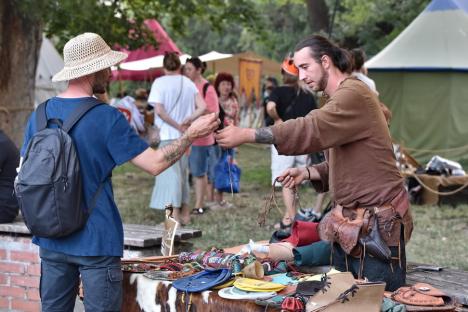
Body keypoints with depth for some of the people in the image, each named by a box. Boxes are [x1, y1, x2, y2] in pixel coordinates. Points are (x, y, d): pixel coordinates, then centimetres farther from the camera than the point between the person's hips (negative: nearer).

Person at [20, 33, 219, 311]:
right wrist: (191, 135, -2)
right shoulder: (106, 118, -14)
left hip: (51, 239, 6)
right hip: (95, 241, -5)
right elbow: (155, 164, -14)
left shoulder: (40, 114, 2)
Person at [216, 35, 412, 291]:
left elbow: (311, 129, -28)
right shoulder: (340, 98, 18)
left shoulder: (354, 94, -14)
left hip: (378, 224, -10)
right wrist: (308, 173, 2)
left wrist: (245, 135, -27)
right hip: (348, 225, 10)